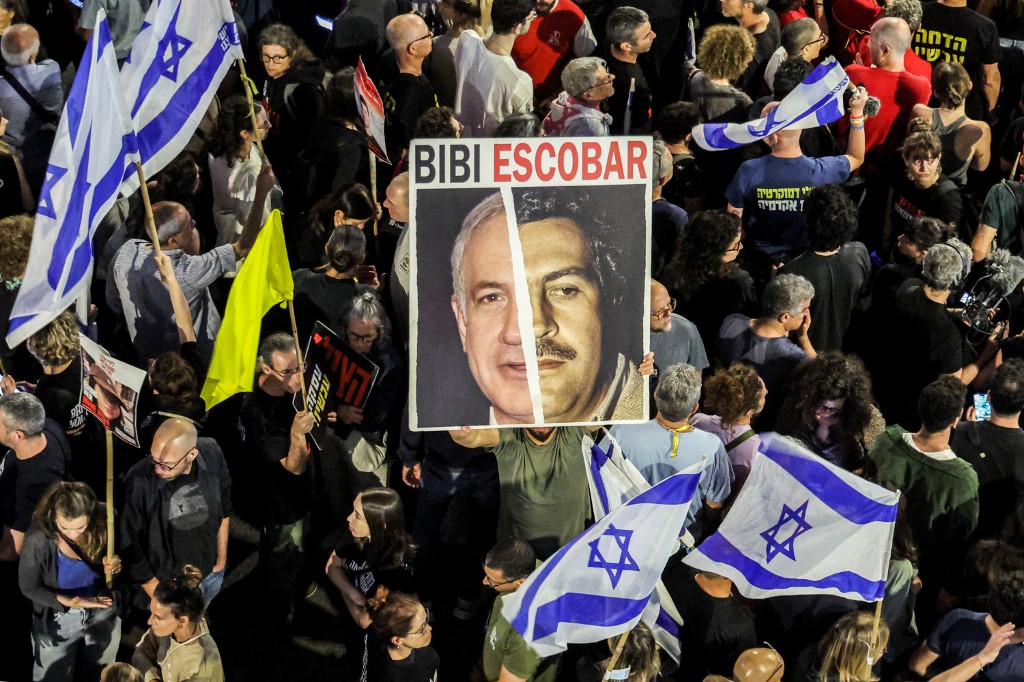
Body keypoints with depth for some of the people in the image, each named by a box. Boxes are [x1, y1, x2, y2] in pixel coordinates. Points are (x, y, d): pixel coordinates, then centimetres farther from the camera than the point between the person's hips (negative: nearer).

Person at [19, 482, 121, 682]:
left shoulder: (103, 523, -21)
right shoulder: (38, 541, -30)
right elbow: (29, 587, -16)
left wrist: (115, 565, -24)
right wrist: (66, 601, -31)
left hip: (102, 613, 3)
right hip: (57, 620, -3)